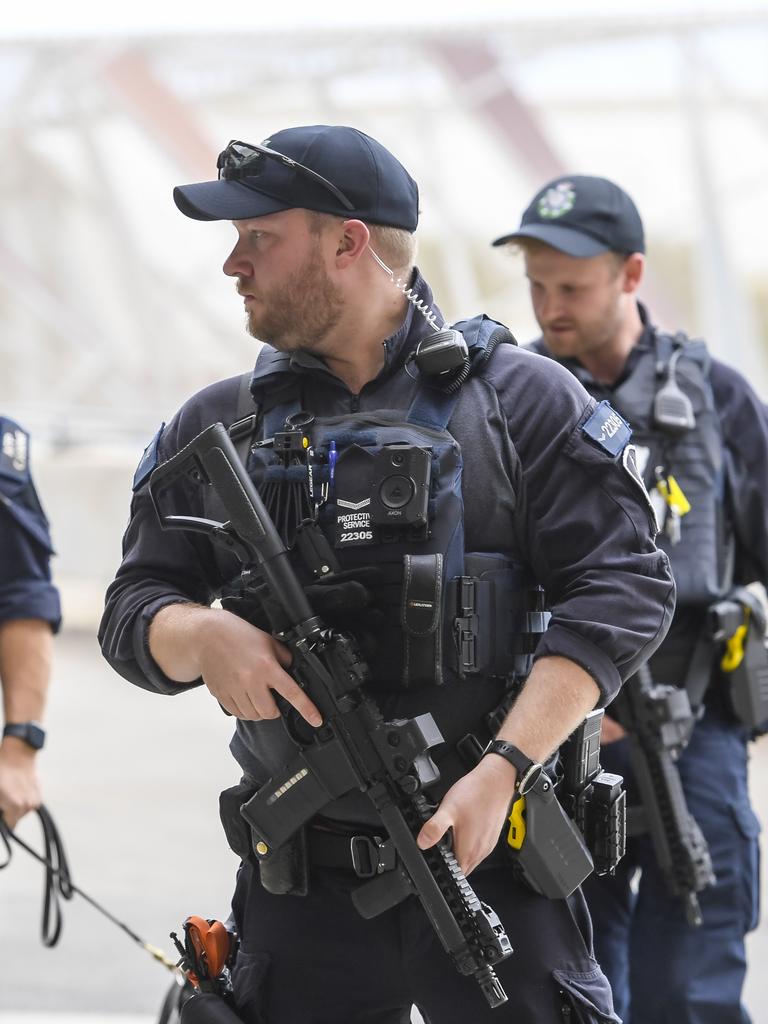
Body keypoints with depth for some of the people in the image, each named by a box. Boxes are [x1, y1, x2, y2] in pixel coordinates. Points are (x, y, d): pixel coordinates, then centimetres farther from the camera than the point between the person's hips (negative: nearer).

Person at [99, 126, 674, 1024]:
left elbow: (624, 589, -6)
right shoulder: (216, 428, 12)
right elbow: (133, 611, 10)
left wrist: (500, 770, -17)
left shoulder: (523, 401, 1)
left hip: (487, 858, -3)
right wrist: (202, 634, -15)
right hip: (300, 883, 3)